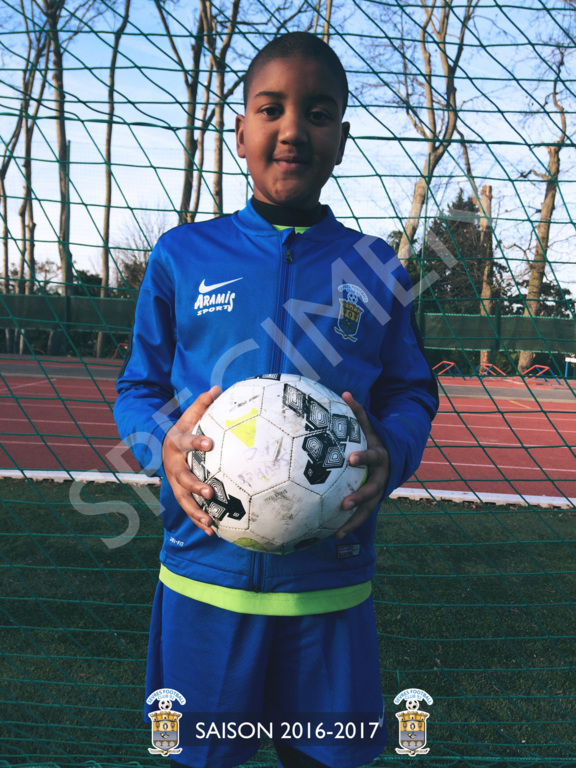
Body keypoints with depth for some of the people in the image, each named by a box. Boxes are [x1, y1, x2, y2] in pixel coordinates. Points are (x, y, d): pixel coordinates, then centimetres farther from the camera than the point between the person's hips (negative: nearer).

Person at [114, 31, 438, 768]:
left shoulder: (372, 266, 3)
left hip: (331, 579, 1)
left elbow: (411, 393, 8)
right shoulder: (182, 256, 1)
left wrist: (391, 456, -14)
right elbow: (137, 388, 6)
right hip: (204, 573, 0)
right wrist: (165, 444, -15)